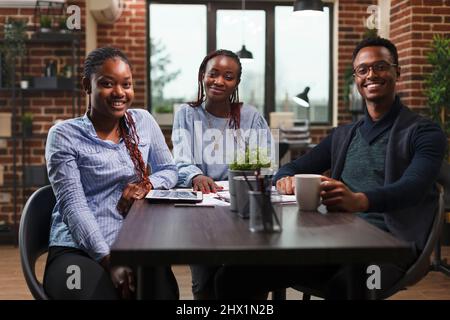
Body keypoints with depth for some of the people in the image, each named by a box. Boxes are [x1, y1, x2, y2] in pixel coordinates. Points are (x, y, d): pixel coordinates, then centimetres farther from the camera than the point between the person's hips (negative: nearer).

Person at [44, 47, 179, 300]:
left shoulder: (143, 121, 10)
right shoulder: (64, 135, -3)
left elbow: (170, 170, 19)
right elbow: (74, 205, -11)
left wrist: (147, 184, -5)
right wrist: (109, 260, -21)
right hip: (77, 250, -3)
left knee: (164, 293, -25)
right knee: (99, 292, -34)